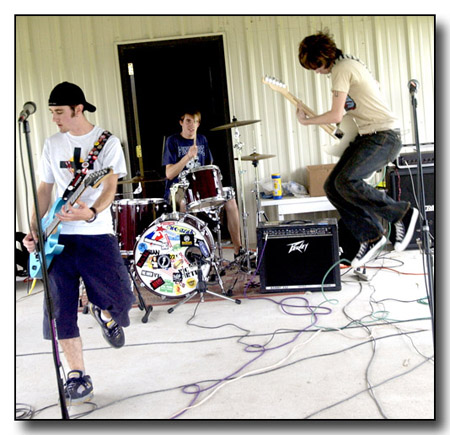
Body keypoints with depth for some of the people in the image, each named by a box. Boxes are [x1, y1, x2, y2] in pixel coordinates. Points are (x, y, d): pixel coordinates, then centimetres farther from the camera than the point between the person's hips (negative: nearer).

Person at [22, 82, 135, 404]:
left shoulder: (108, 142, -1)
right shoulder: (52, 144, 12)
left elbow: (110, 187, -11)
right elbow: (45, 189, 16)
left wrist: (90, 213, -32)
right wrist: (35, 229, 3)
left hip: (97, 234, -3)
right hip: (59, 235, 3)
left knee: (120, 298, -11)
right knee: (61, 309, -1)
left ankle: (103, 312, 27)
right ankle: (77, 377, 12)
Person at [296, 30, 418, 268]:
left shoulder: (341, 69, -14)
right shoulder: (350, 62, 17)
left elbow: (335, 116, -21)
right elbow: (376, 89, 31)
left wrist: (305, 120, -6)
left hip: (384, 137, -10)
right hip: (366, 135, 10)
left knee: (346, 182, -28)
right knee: (331, 187, 0)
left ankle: (402, 214, -9)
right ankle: (371, 236, 6)